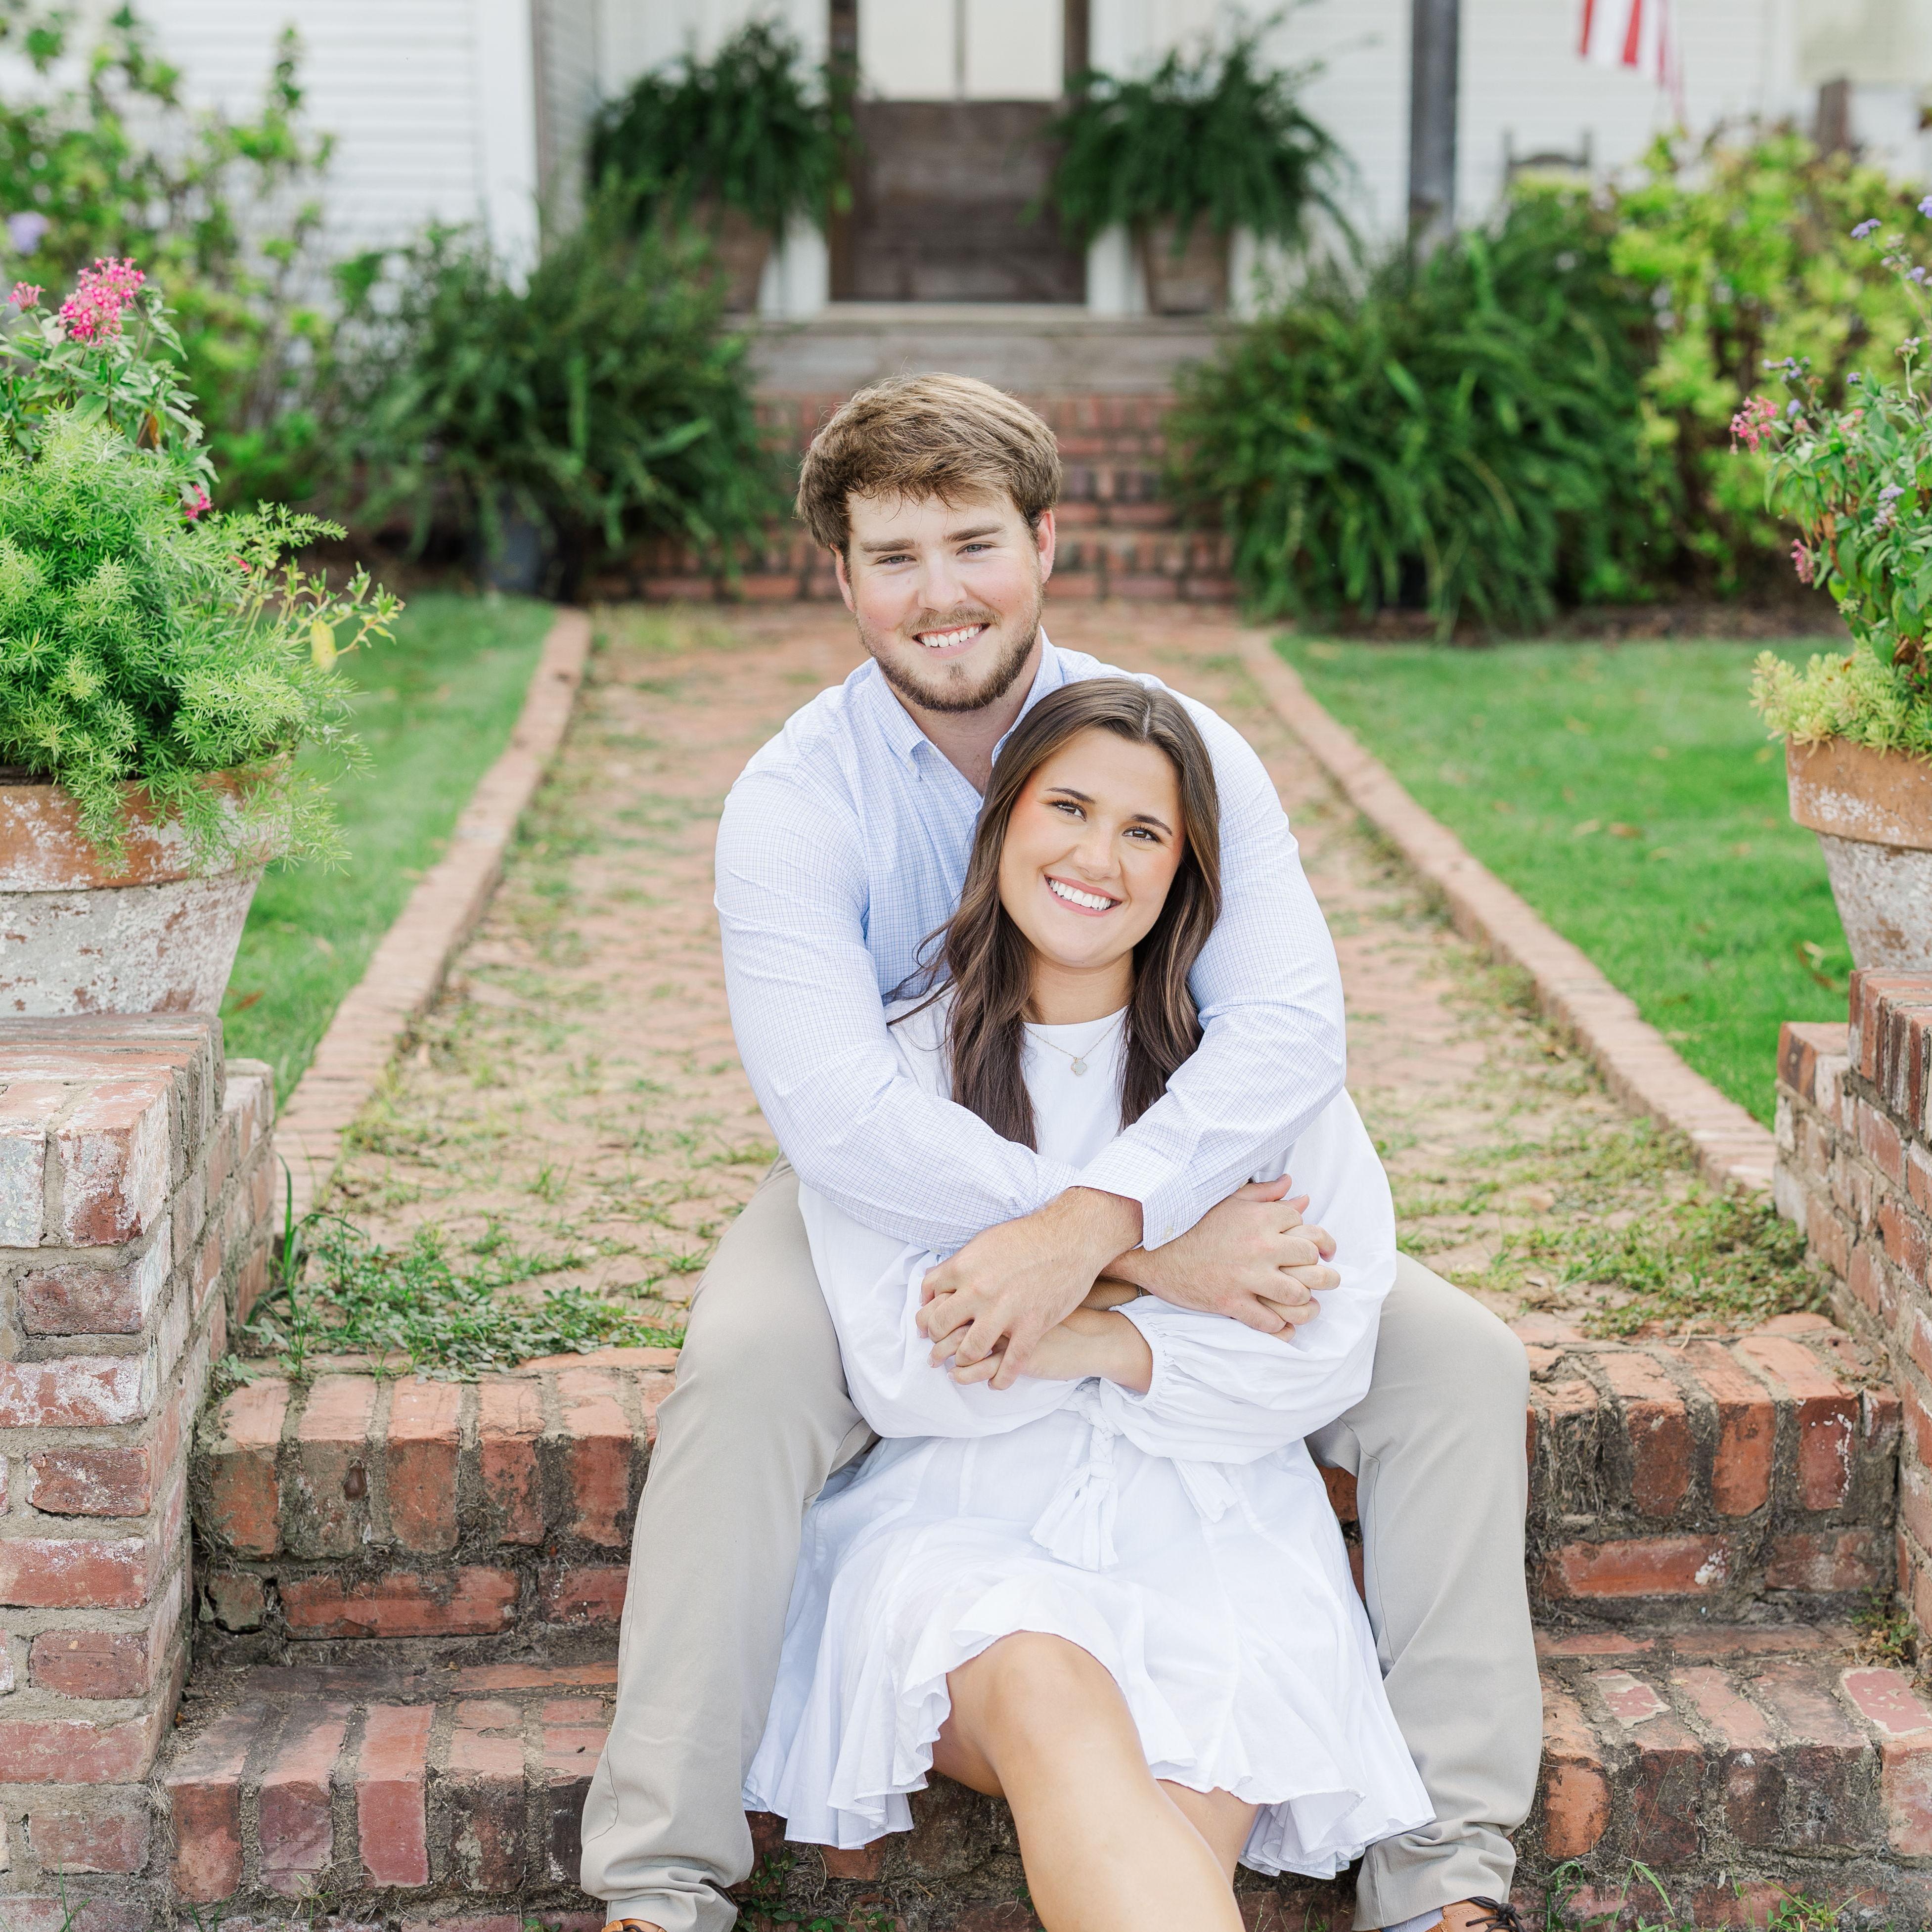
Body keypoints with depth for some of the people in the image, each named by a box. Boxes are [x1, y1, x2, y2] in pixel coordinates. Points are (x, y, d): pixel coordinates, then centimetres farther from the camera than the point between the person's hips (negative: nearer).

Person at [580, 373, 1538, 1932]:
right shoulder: (795, 800, -14)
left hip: (1171, 1207, 2)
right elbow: (838, 1114, -30)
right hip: (890, 1217, -2)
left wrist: (1092, 1220, -42)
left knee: (1458, 1362, -16)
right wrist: (1156, 1253, -37)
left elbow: (1292, 1026, -25)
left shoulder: (1177, 748, -9)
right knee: (741, 1378, -33)